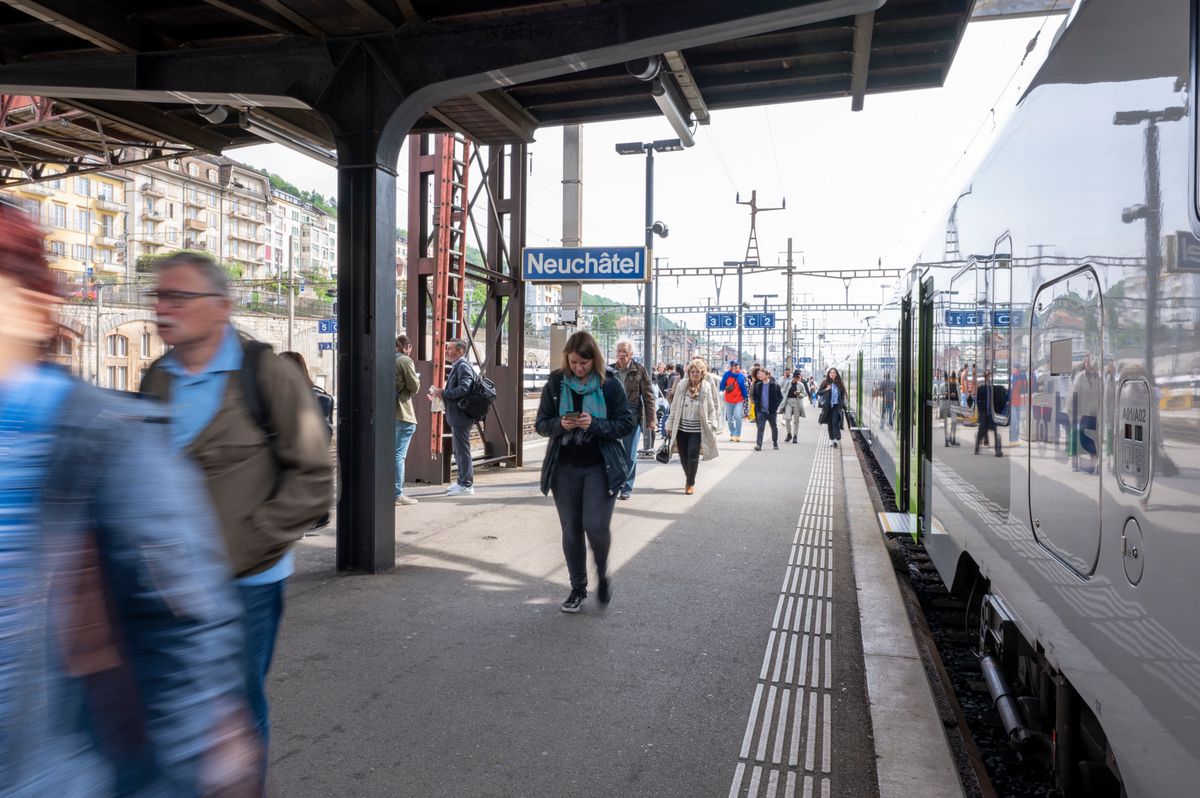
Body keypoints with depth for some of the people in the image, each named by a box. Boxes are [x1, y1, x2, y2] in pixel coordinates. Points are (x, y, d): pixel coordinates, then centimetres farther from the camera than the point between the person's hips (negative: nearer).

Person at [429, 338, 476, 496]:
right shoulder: (456, 366, 17)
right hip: (455, 415, 10)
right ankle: (463, 482, 25)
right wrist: (440, 393, 9)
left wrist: (443, 393, -18)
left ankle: (467, 485, 0)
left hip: (460, 416, -10)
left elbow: (463, 389, -25)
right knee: (458, 451, 16)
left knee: (463, 450, -5)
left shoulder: (463, 366, -14)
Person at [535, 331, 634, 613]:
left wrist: (595, 424, -20)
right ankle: (578, 588, 24)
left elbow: (626, 423, -4)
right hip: (565, 466, 2)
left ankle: (602, 573, 18)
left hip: (600, 466, -2)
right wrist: (560, 424, -17)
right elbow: (541, 424, 4)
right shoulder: (555, 384, 1)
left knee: (596, 525, -12)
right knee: (571, 530, 7)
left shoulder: (610, 384, -4)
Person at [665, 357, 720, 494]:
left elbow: (711, 409, 0)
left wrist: (712, 427, -4)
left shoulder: (706, 388, -4)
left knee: (693, 455, -7)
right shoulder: (682, 385, 0)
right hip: (681, 427, 2)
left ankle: (690, 483, 8)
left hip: (697, 429, -2)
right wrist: (670, 425, 6)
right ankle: (689, 479, 31)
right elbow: (674, 406, 6)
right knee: (683, 456, 9)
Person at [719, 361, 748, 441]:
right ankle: (732, 434, 22)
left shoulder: (741, 375, -2)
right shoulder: (727, 374, -1)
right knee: (730, 419, 8)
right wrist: (723, 390, -13)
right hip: (728, 400, 2)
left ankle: (738, 435, -5)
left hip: (739, 400, -2)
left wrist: (745, 397, 0)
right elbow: (722, 385, 4)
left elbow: (743, 387, 1)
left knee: (738, 417, -15)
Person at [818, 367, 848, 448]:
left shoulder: (839, 383, 3)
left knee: (835, 422, -14)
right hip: (828, 406, 1)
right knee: (829, 423, 9)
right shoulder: (825, 382, 2)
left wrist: (842, 406, 6)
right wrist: (826, 390, -14)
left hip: (836, 405, -1)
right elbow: (818, 392, 2)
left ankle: (835, 439, -20)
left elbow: (843, 395, 11)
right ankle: (831, 439, 21)